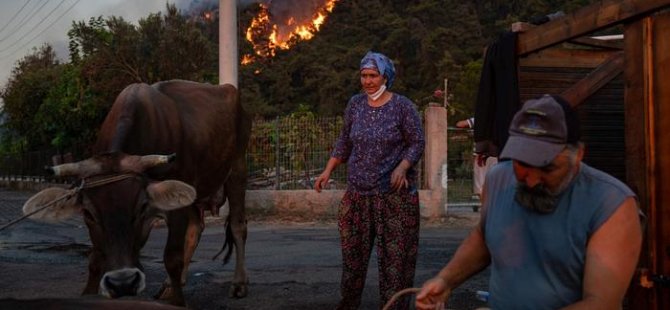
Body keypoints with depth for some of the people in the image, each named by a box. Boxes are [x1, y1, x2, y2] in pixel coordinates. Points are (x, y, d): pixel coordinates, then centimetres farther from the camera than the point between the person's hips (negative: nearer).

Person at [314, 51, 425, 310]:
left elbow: (417, 143, -3)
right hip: (358, 192, 4)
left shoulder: (402, 106, -5)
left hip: (395, 194, -4)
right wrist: (328, 171, 7)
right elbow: (344, 141, 14)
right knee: (352, 250, 10)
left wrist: (402, 167, -20)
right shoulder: (355, 104, 7)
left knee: (395, 253, -3)